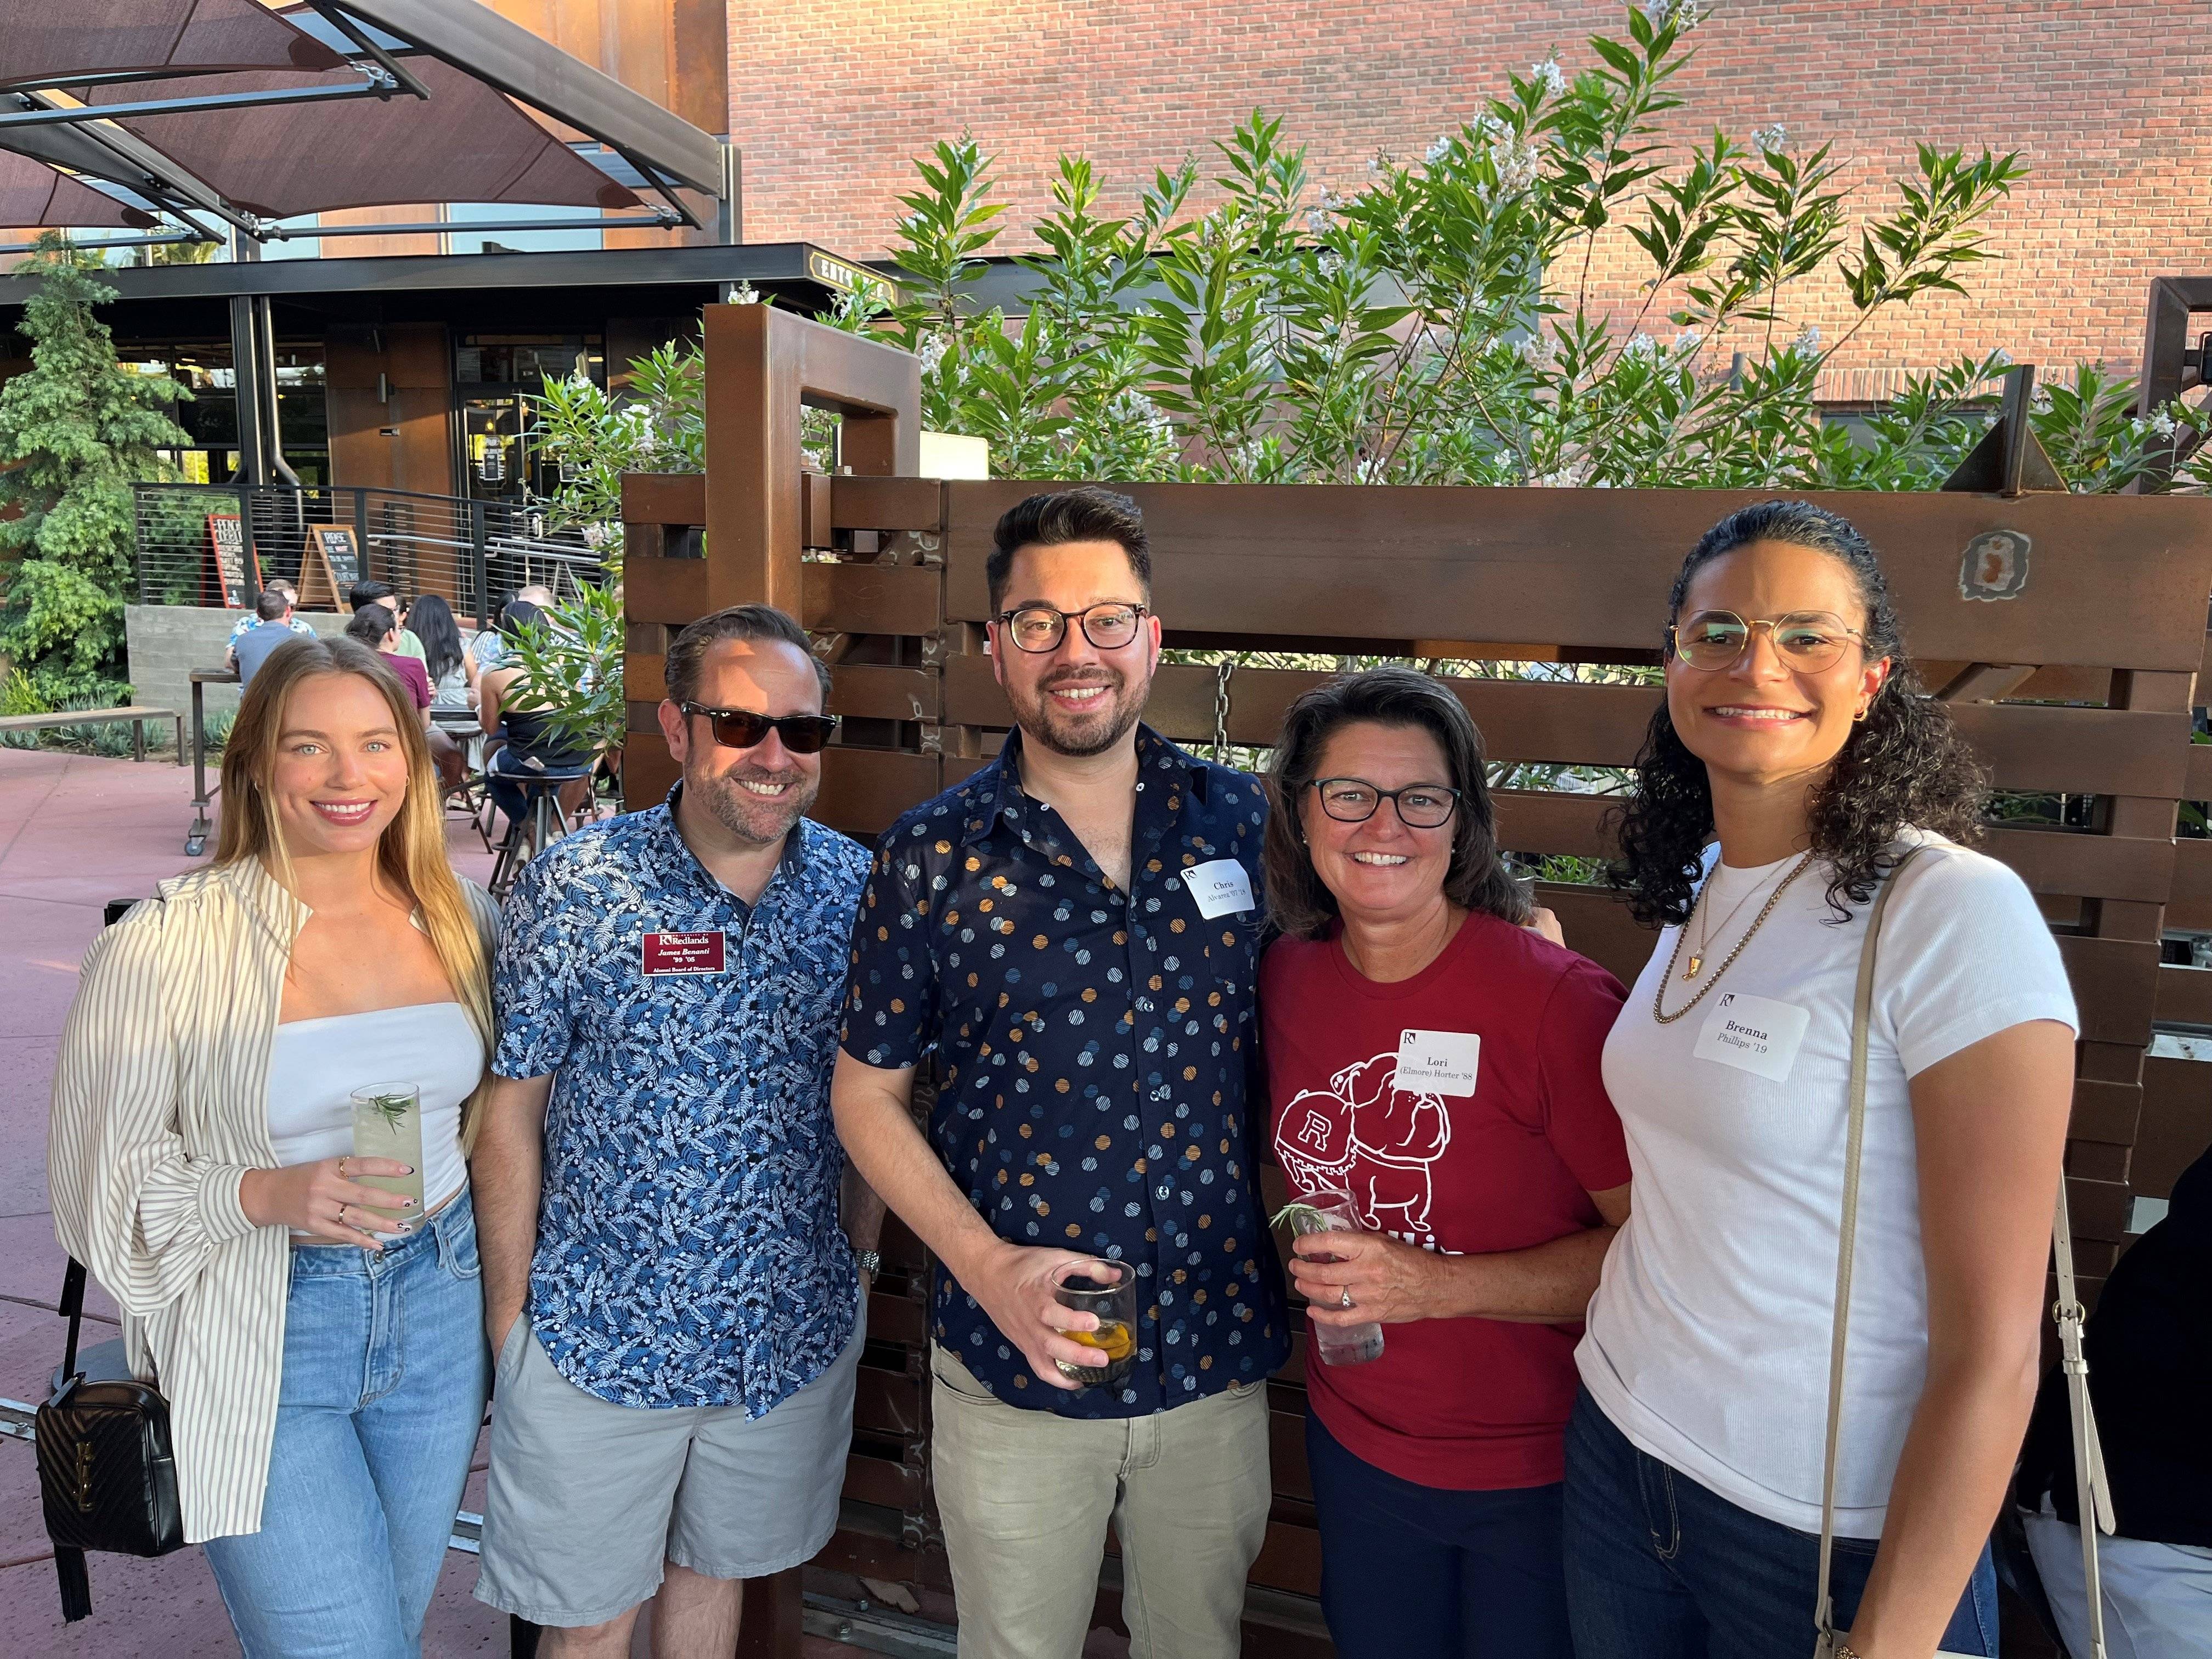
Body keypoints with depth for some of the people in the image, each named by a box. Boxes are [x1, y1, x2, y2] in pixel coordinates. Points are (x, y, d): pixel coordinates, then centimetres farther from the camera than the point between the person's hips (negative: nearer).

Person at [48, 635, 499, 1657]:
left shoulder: (461, 922, -1)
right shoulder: (164, 948, -15)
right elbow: (101, 1180, -9)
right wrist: (265, 1195, -24)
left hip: (439, 1311, 5)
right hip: (260, 1342, -4)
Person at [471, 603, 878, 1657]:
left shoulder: (859, 889, -6)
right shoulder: (573, 888, -14)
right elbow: (511, 1112, -7)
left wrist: (862, 1253, 7)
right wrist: (510, 1315, -4)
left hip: (795, 1332, 2)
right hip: (599, 1335, -2)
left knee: (715, 1569, 23)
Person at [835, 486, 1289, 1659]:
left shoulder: (1236, 822, -4)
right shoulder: (934, 856, -10)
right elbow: (868, 1093, -3)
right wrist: (988, 1265, -14)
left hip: (1220, 1354, 2)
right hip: (1015, 1366, -1)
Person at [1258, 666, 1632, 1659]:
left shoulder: (1559, 999, -22)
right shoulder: (1287, 978, -5)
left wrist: (1438, 1286, -27)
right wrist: (1313, 1266, -1)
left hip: (1541, 1473, -4)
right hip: (1355, 1444, 5)